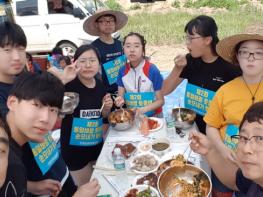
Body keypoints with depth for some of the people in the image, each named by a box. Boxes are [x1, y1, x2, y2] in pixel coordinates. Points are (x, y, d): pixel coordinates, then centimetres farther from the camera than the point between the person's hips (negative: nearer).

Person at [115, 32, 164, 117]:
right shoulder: (122, 71, -3)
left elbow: (160, 100, -7)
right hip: (130, 116, 2)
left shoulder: (152, 70, -13)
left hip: (152, 116, -2)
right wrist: (120, 100, -17)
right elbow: (121, 96, 5)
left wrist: (143, 109, -20)